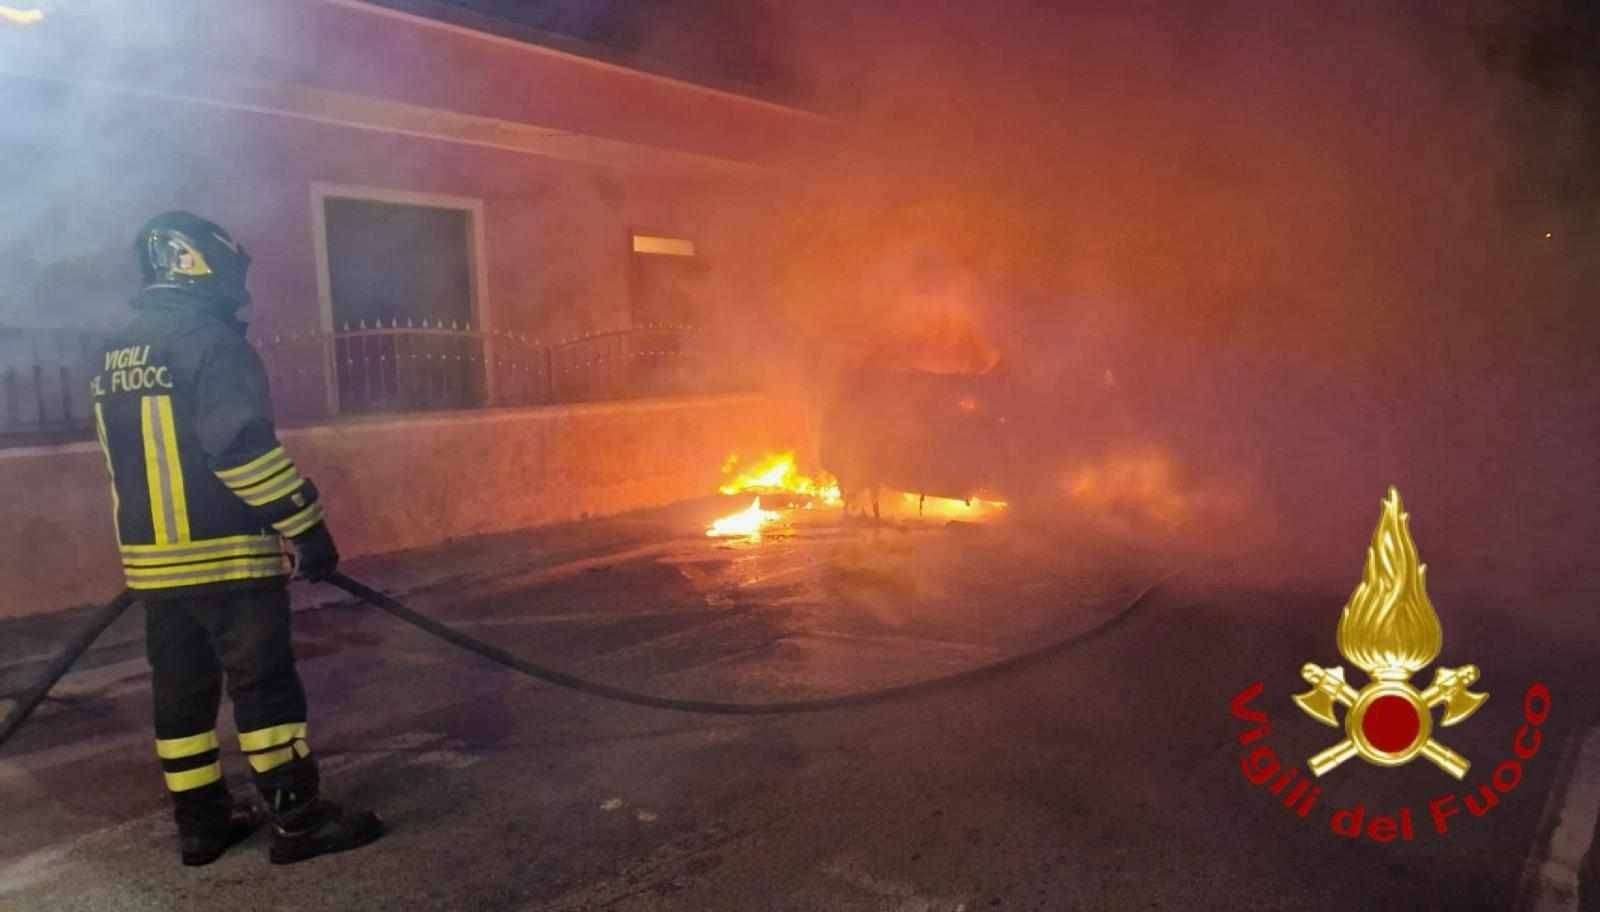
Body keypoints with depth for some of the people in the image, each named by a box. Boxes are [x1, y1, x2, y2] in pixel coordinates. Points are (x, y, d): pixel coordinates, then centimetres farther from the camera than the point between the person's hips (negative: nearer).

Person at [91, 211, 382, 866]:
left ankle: (201, 821, 23)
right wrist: (307, 526, -18)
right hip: (229, 556, -8)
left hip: (153, 559, 8)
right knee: (265, 684, -2)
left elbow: (130, 457, 21)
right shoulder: (209, 340, -14)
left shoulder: (112, 358, 14)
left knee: (181, 688, 13)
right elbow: (242, 447, -22)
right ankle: (298, 819, 5)